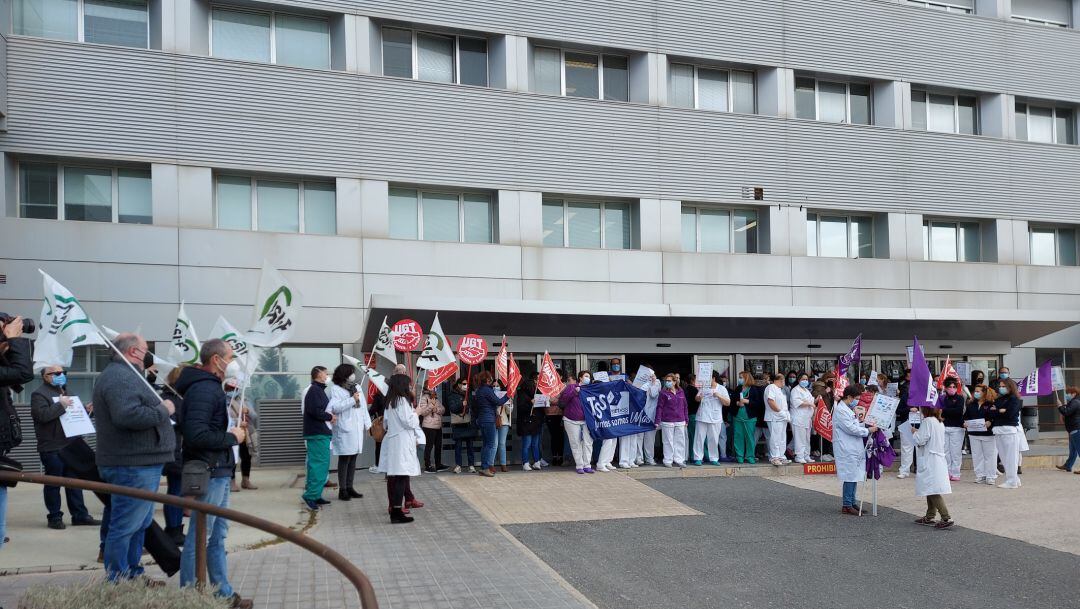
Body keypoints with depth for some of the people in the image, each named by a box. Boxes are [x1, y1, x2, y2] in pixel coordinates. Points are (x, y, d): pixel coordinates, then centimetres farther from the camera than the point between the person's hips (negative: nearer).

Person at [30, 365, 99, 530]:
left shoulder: (64, 391, 20)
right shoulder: (39, 394, -7)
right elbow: (42, 415, -23)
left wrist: (86, 410, 11)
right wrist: (61, 405, -23)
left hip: (70, 445, 8)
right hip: (52, 448, -8)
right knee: (53, 483, 0)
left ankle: (80, 515, 15)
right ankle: (54, 517, 10)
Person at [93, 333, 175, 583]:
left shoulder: (124, 375, 19)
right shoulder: (120, 378, -17)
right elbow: (128, 415, -30)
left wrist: (162, 406, 9)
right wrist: (163, 411, -19)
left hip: (139, 463, 11)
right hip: (134, 465, -11)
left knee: (141, 523, 19)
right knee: (126, 526, -4)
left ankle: (132, 574, 29)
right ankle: (117, 581, 4)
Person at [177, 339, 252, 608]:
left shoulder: (211, 386, 16)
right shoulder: (204, 388, -18)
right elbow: (196, 434, -28)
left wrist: (233, 427, 3)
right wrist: (232, 438, -16)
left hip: (219, 471, 11)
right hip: (209, 472, -11)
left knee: (217, 535, 16)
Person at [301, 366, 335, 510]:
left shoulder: (319, 390, 18)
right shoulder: (314, 390, -13)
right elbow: (315, 411, -23)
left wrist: (329, 416, 3)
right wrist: (330, 417, -11)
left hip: (322, 433, 10)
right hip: (317, 434, -10)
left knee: (321, 465, 12)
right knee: (319, 464, -11)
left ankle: (315, 495, 16)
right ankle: (311, 495, -11)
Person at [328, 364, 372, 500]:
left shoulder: (357, 387, 16)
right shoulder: (335, 389, -6)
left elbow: (363, 406, 17)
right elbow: (335, 407, -18)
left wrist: (367, 423, 12)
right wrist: (352, 400, -18)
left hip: (357, 428, 7)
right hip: (344, 430, -7)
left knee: (353, 459, 10)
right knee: (344, 459, -3)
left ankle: (349, 487, 19)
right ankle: (342, 490, 4)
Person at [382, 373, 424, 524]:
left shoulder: (390, 402, 14)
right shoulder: (402, 400, -12)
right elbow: (409, 422, -16)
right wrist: (415, 414, 4)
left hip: (392, 441, 9)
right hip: (402, 442, -9)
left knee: (393, 476, 12)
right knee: (401, 476, -9)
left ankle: (394, 506, 19)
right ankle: (397, 512, -13)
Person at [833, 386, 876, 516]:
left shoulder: (846, 409, 18)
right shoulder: (840, 410, -15)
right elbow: (851, 429, -18)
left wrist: (866, 424, 12)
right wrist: (868, 431, -10)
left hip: (854, 448, 10)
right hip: (847, 450, -10)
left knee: (855, 476, 12)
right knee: (850, 476, -7)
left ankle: (851, 503, 19)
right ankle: (846, 506, -1)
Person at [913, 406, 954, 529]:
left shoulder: (927, 421, -14)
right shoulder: (940, 422, 14)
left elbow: (921, 440, -17)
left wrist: (915, 432, 1)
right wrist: (919, 432, 16)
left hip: (929, 460, -10)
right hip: (939, 458, 10)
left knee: (933, 491, -10)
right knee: (931, 490, 17)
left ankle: (946, 518, -16)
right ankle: (929, 517, 23)